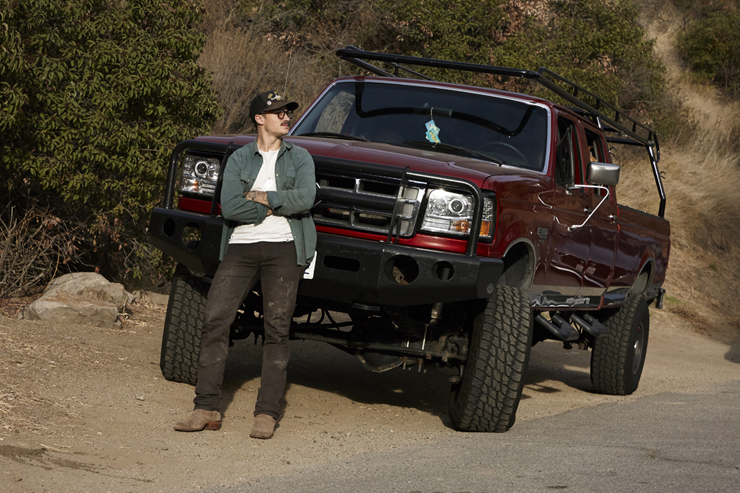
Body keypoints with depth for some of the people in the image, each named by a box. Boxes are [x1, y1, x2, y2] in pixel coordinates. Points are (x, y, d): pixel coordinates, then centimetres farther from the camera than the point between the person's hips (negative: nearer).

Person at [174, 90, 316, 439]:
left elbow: (305, 199, -7)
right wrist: (276, 207, -5)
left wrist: (258, 196, -3)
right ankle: (207, 408, -6)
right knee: (215, 320, -10)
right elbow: (230, 207, -3)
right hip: (242, 247, 1)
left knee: (277, 329, -6)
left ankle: (266, 414, -5)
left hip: (284, 248, -1)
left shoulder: (299, 158, 13)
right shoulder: (239, 159, 12)